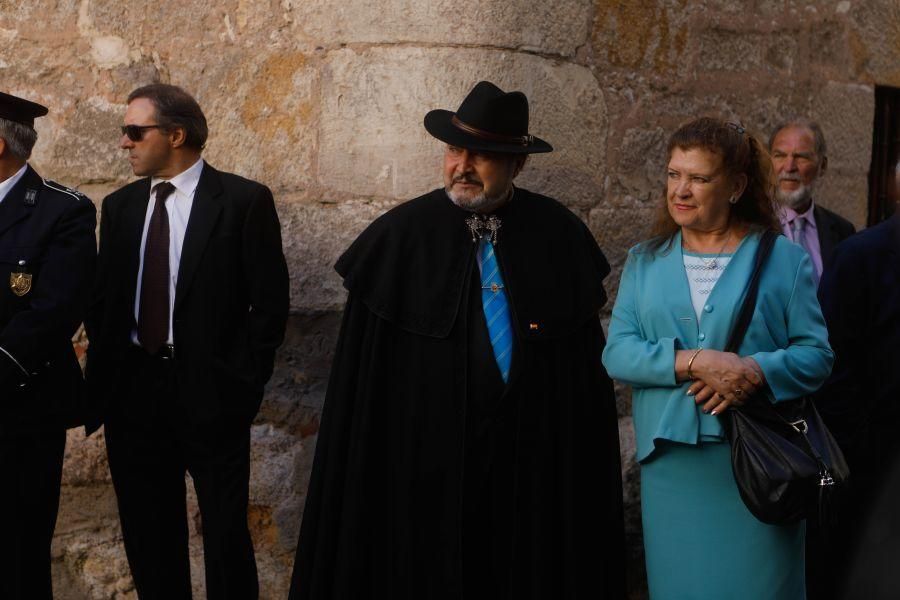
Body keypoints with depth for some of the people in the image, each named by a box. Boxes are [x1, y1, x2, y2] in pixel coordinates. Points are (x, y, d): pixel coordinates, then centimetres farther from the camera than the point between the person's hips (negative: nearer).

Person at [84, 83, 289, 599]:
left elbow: (271, 302, -7)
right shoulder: (120, 206, 10)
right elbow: (103, 300, 13)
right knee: (149, 536, 12)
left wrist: (245, 381, -10)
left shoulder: (244, 201, -6)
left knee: (225, 533, 4)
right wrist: (104, 375, 2)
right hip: (133, 391, 5)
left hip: (210, 394, -5)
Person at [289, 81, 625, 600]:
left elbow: (587, 362, 4)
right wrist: (368, 463, -7)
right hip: (429, 459, -1)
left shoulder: (559, 235, 2)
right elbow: (365, 376, -4)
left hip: (538, 464, 2)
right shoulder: (400, 236, -4)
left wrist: (587, 456, 1)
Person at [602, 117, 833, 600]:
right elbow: (617, 352, -1)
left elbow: (816, 354, -1)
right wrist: (691, 362, -17)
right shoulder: (645, 261, 9)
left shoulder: (783, 259, 3)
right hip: (671, 459, 2)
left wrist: (754, 371, -19)